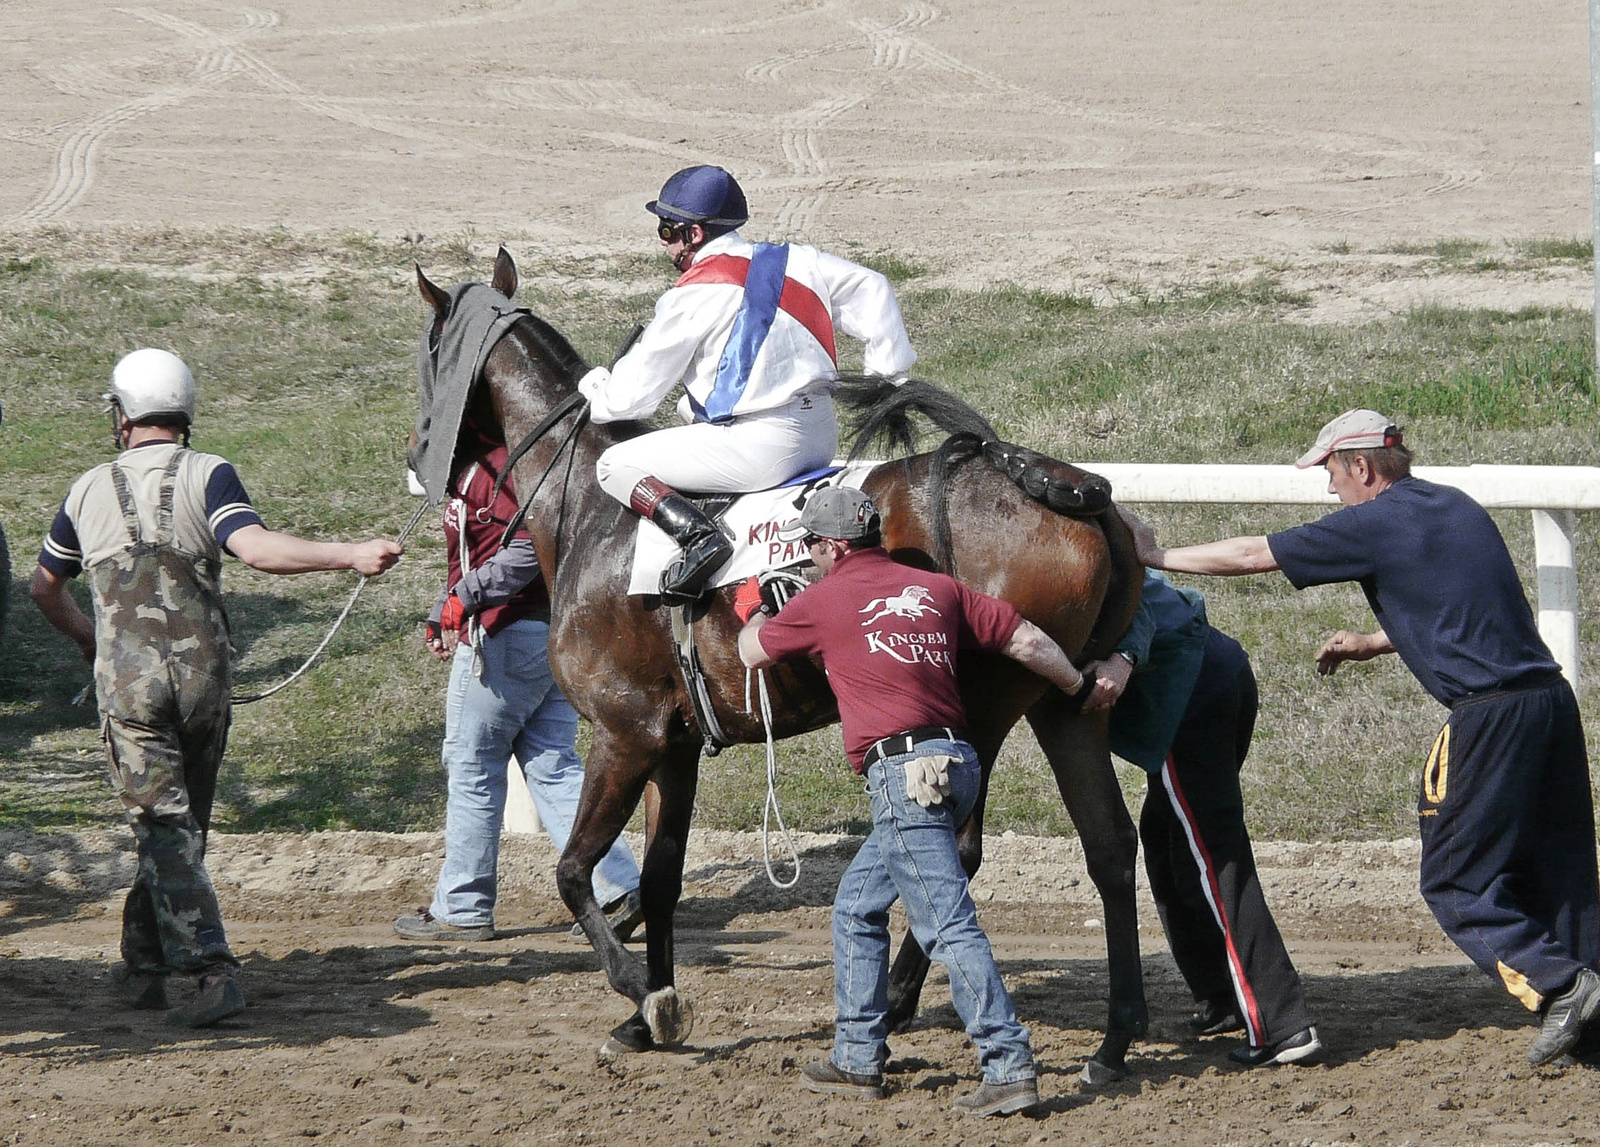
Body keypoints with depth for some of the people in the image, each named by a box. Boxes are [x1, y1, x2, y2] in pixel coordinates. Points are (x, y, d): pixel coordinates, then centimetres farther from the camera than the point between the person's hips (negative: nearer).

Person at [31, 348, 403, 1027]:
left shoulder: (90, 491, 9)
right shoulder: (208, 475, 0)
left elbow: (45, 587, 24)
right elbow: (254, 547, -19)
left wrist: (84, 636, 44)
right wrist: (351, 555, -18)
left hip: (128, 678, 0)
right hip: (203, 670, 0)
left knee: (164, 828, -4)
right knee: (180, 822, 16)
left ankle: (213, 969, -19)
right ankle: (144, 964, 23)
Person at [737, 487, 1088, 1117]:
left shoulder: (822, 600, 2)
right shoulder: (937, 589, 15)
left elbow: (751, 653, 18)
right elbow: (1025, 640, 12)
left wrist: (755, 614, 40)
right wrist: (1082, 688, 27)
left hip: (903, 772, -8)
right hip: (955, 762, 8)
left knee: (948, 924, -13)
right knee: (856, 906, 20)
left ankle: (1009, 1067, -21)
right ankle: (857, 1059, 23)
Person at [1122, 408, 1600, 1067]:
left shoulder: (1374, 525, -5)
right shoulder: (1456, 509, 18)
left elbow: (1253, 556, 1)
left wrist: (1158, 557, 12)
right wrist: (1372, 644, 27)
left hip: (1490, 716, -8)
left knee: (1454, 881, 0)